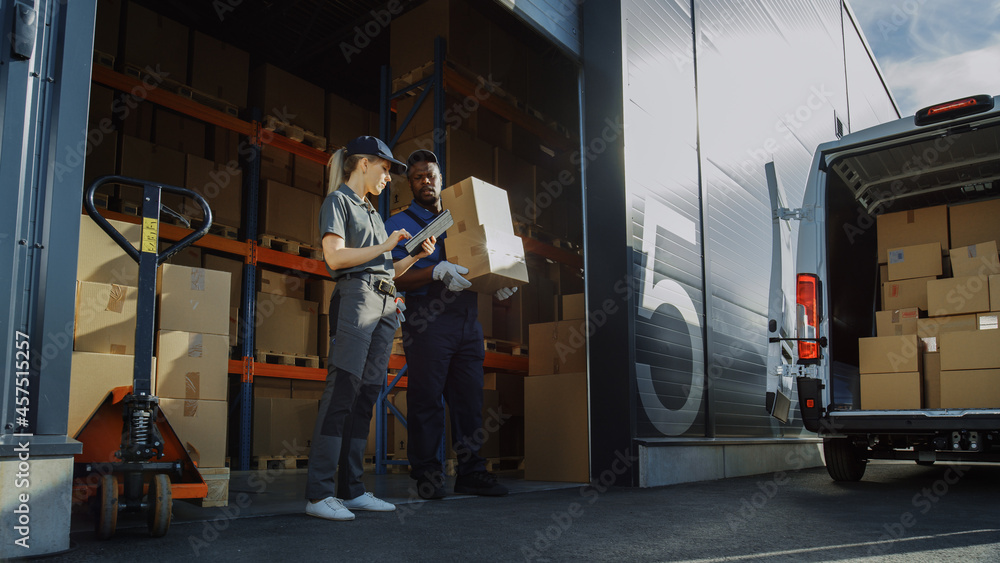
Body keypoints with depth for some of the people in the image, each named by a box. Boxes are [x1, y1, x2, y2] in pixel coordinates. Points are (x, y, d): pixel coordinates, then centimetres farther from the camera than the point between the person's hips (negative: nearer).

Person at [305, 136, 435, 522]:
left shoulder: (371, 212, 27)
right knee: (342, 391, -14)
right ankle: (319, 494, -13)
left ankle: (353, 490, 5)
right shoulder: (338, 200, 4)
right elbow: (335, 257, -10)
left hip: (385, 303, 8)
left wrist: (418, 255, 14)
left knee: (366, 395, 3)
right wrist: (385, 246, -6)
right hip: (355, 297, -8)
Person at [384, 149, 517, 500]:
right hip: (427, 321, -4)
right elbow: (396, 277, -5)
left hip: (467, 318, 5)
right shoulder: (400, 224, 8)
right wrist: (437, 271, -21)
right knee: (426, 398, -4)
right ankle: (427, 474, 5)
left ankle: (471, 472, 10)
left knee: (469, 398, 4)